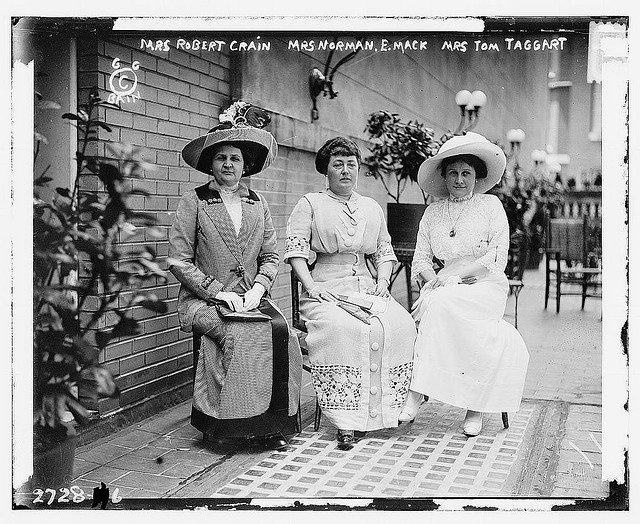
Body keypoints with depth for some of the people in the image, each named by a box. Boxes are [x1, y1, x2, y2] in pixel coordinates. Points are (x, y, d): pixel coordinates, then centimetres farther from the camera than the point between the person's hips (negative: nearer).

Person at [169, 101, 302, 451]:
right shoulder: (194, 202, 2)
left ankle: (273, 424, -13)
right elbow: (179, 261, -4)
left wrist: (258, 289, -5)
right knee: (240, 336, -31)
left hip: (251, 299, 3)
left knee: (282, 333, -24)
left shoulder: (257, 204, 15)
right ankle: (232, 421, -15)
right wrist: (219, 292, -12)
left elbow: (270, 257, 15)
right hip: (204, 301, -3)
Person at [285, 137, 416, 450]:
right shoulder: (310, 204, 9)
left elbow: (384, 251, 23)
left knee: (401, 325, -26)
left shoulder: (372, 208, 23)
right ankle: (347, 422, -31)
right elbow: (295, 249, -2)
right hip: (327, 291, -4)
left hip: (367, 288, 4)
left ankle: (386, 408, -19)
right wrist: (310, 285, -15)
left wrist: (382, 281, 4)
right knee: (342, 329, -36)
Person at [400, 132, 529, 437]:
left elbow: (497, 258, -5)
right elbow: (420, 260, 11)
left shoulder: (490, 206, 5)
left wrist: (453, 274, -15)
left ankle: (416, 391, -28)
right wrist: (434, 279, -11)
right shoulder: (433, 212, 14)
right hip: (445, 289, 3)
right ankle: (475, 406, -25)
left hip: (485, 286, -3)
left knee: (439, 303, -33)